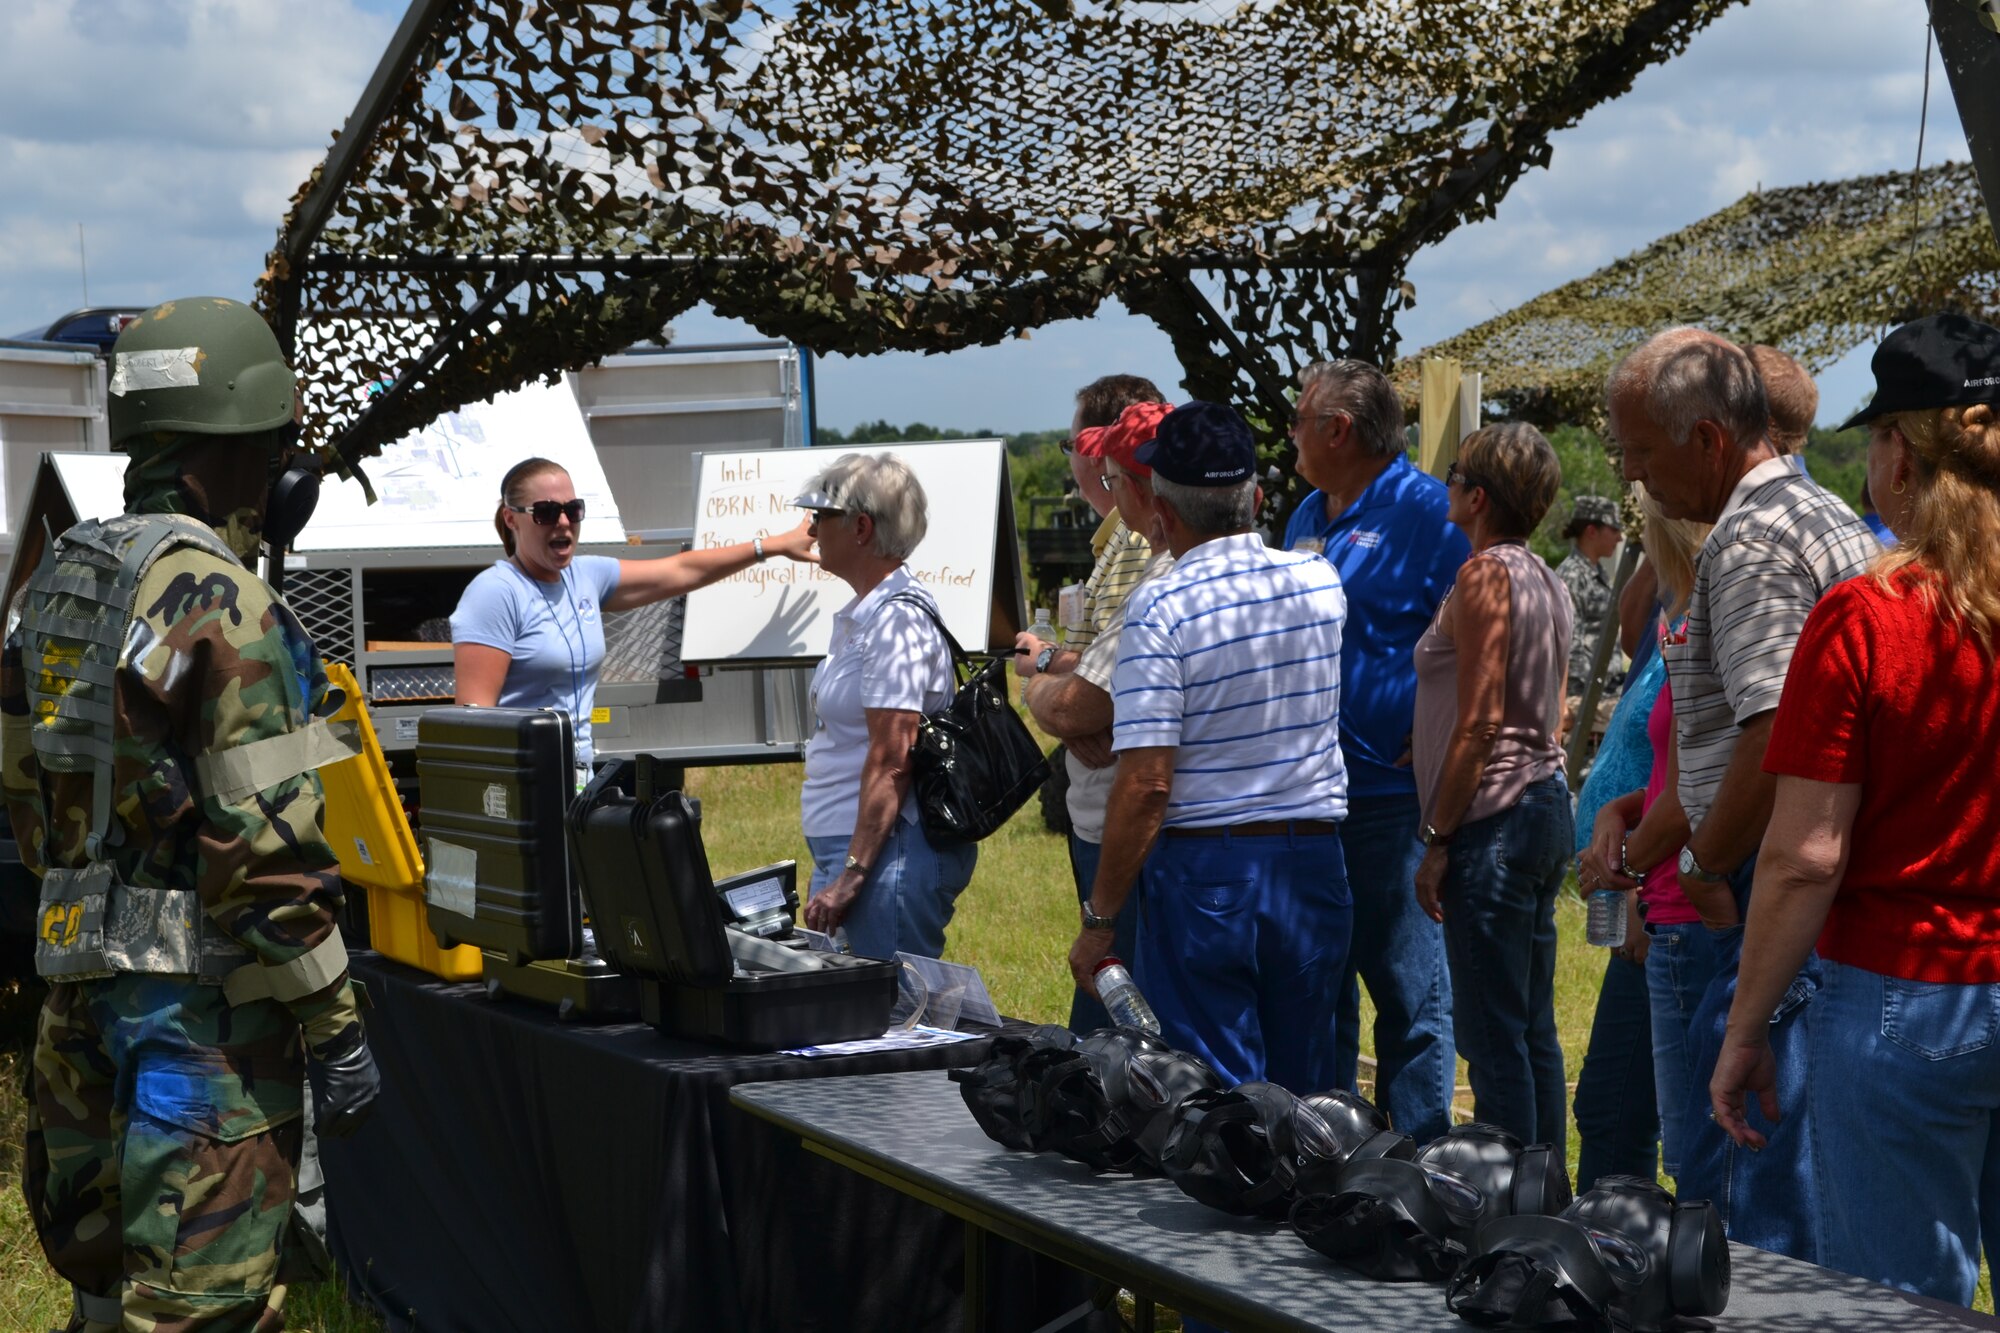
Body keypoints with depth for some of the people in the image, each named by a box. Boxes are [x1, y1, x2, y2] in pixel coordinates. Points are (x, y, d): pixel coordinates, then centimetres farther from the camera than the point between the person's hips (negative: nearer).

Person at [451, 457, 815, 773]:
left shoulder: (586, 577, 12)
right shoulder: (496, 593, -10)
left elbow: (682, 571, 22)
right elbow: (474, 712, -15)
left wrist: (772, 546, 25)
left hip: (578, 777, 7)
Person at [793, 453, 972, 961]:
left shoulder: (895, 619, -15)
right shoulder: (861, 614, 16)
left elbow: (891, 761, -21)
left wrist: (851, 876, -22)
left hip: (888, 853, -10)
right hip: (845, 848, 10)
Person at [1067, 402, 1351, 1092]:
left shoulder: (1161, 607, -13)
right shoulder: (1322, 584, 3)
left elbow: (1146, 784, -18)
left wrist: (1099, 919, -9)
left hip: (1205, 871, -5)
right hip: (1314, 863, 5)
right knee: (1304, 1092, 14)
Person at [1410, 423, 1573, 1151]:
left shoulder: (1486, 576, -13)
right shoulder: (1546, 579, 14)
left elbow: (1480, 723, -17)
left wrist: (1437, 838, -14)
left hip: (1494, 818, -10)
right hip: (1546, 803, 10)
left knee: (1492, 1036, -6)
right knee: (1535, 1032, 13)